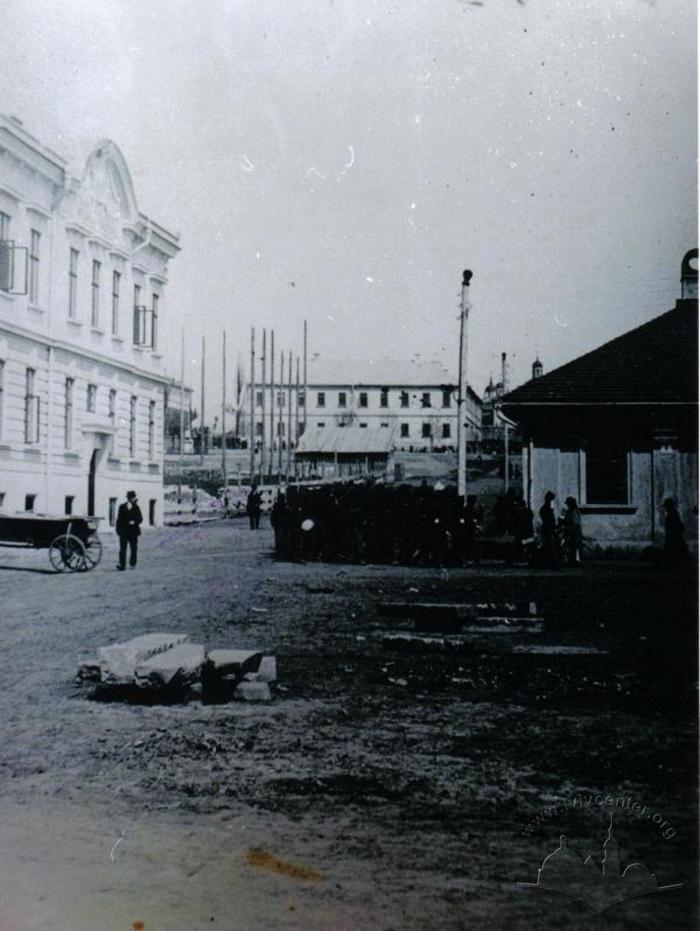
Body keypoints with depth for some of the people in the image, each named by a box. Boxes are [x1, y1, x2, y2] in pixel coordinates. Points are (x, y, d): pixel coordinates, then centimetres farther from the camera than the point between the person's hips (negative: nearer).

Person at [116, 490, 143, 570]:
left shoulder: (136, 507, 5)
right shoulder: (122, 507, 3)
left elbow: (140, 518, 4)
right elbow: (119, 519, 6)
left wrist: (134, 522, -16)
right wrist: (118, 530, 1)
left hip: (133, 531, 2)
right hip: (124, 531, -1)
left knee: (133, 548, 7)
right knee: (123, 548, -8)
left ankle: (132, 564, 20)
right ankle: (122, 565, -13)